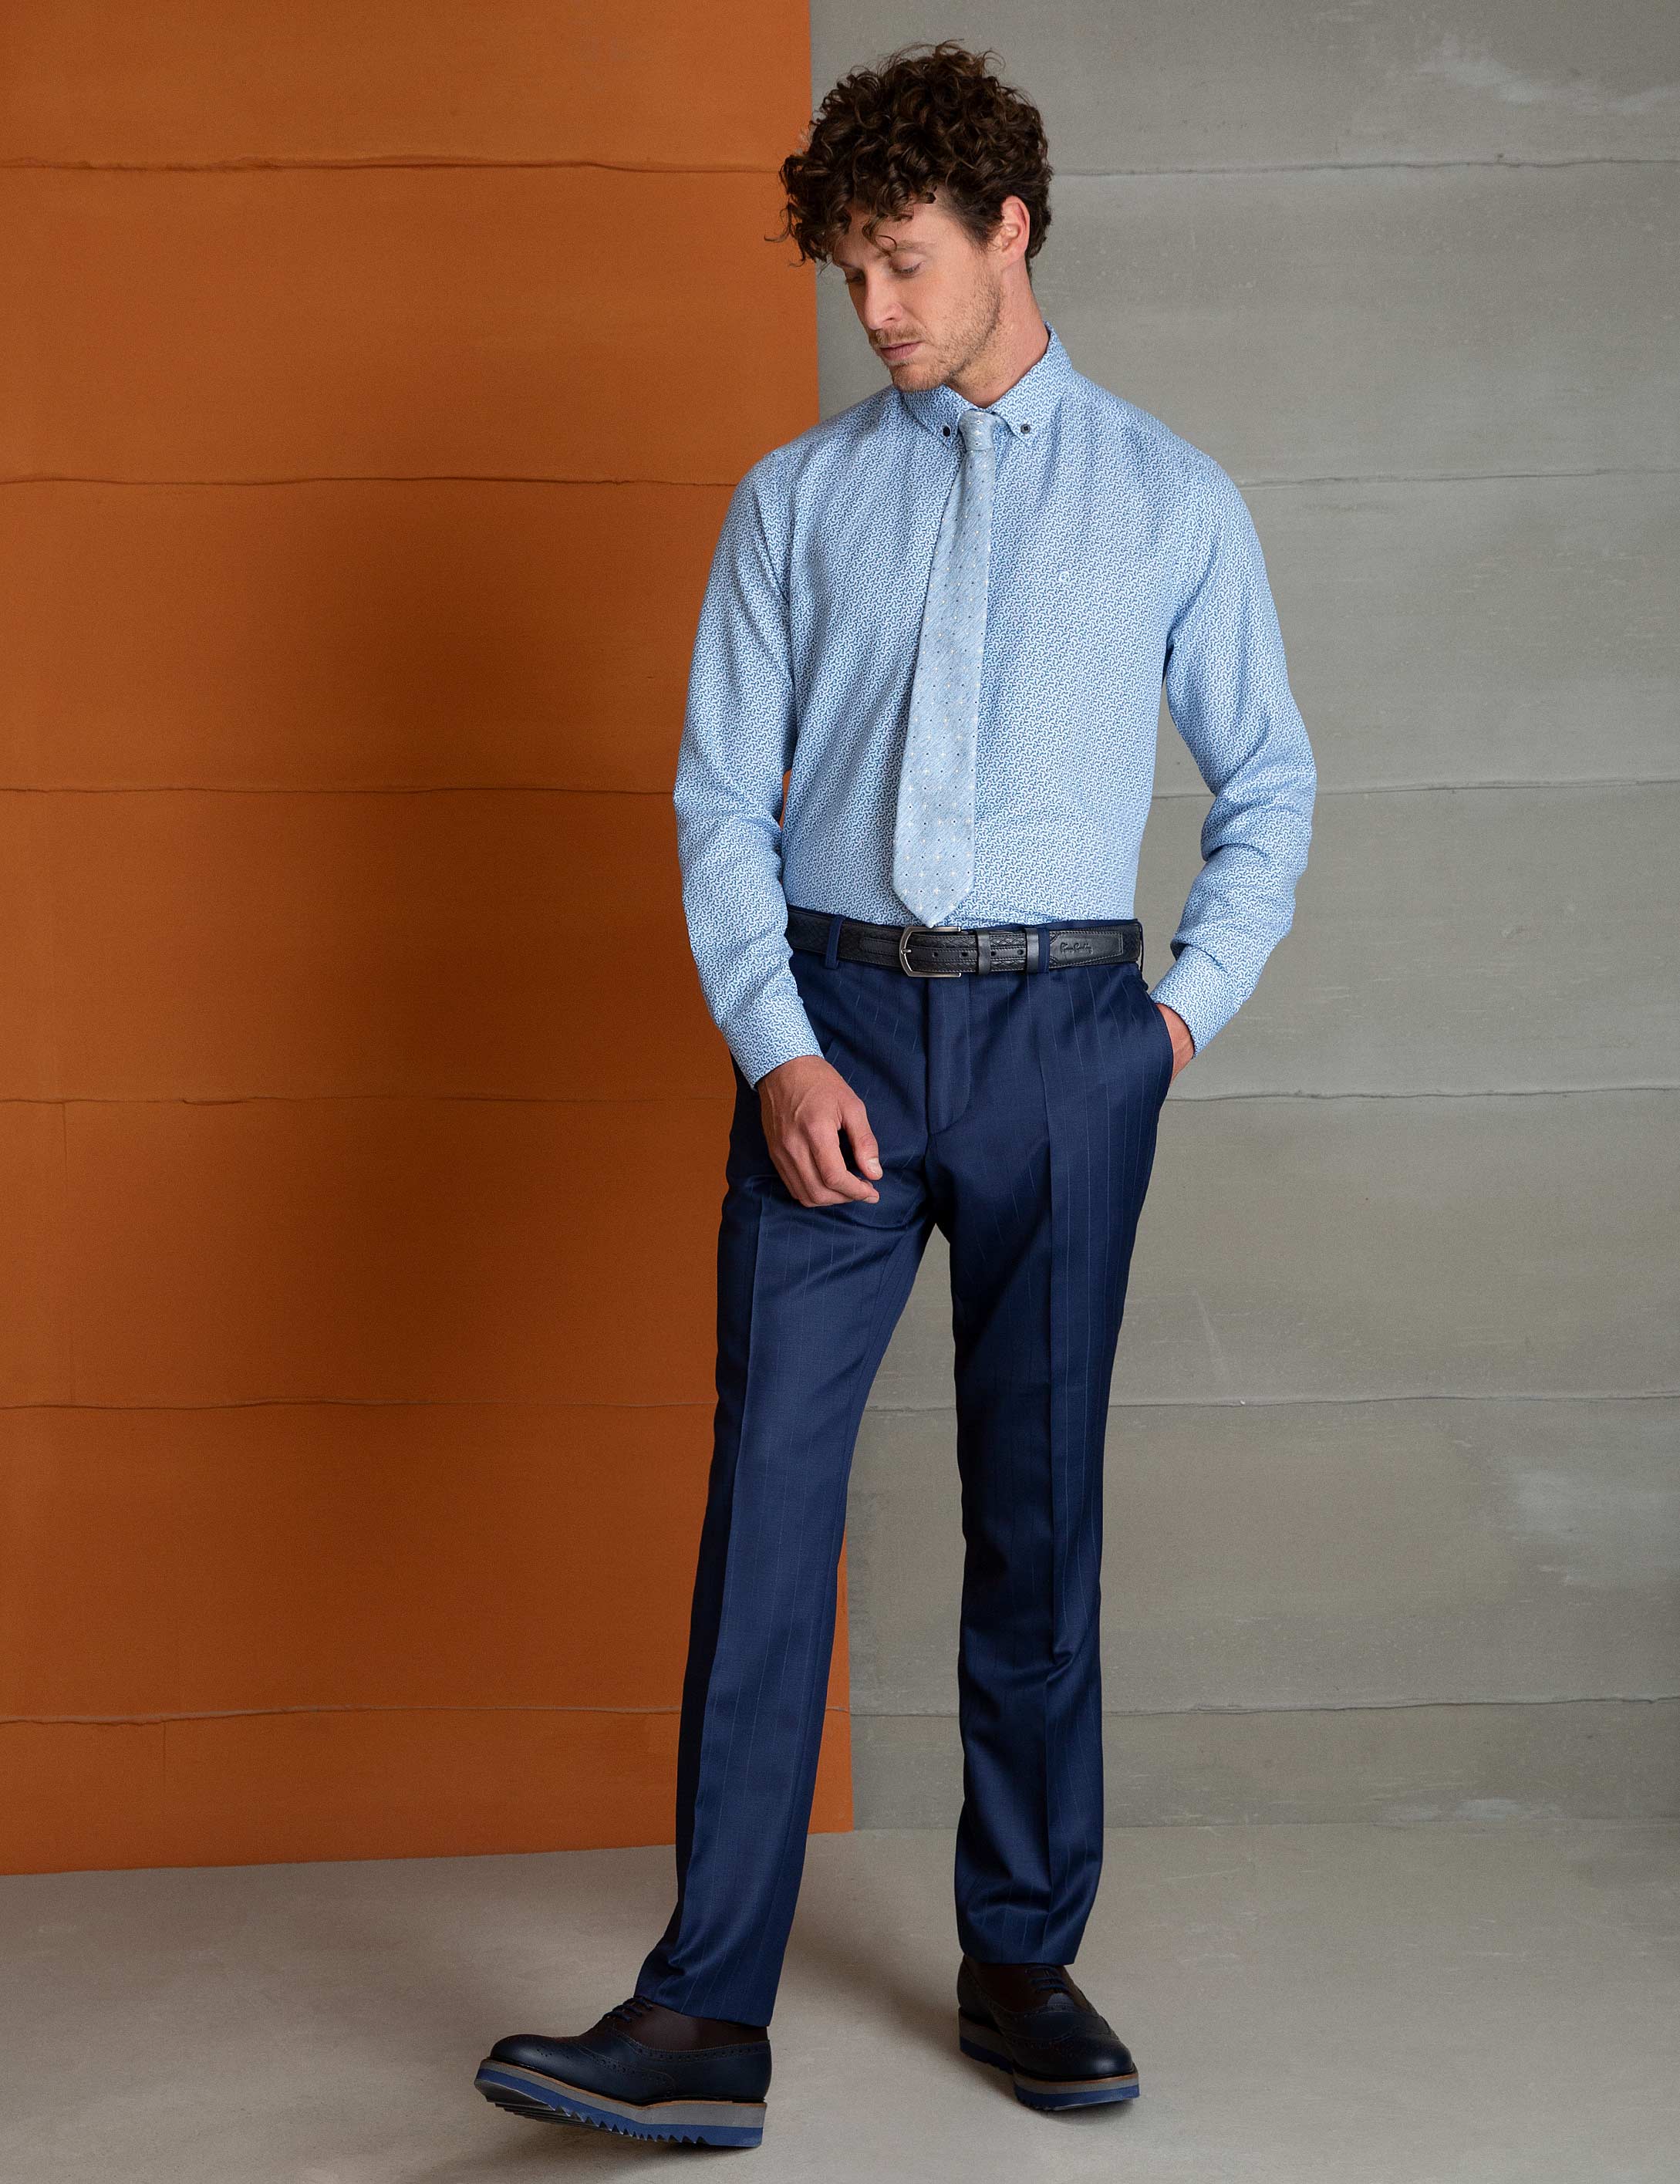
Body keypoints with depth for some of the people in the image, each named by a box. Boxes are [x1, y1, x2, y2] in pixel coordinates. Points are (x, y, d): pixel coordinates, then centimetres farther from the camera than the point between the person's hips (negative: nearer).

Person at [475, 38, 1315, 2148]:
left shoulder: (1172, 501, 8)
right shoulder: (794, 500, 9)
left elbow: (1267, 785, 15)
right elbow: (722, 797, 5)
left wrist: (1190, 1009, 4)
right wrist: (777, 1053, -7)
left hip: (1063, 1039, 0)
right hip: (833, 1026, 0)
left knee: (1038, 1504, 6)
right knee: (769, 1495, -8)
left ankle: (1023, 1960, 19)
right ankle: (707, 2020, -7)